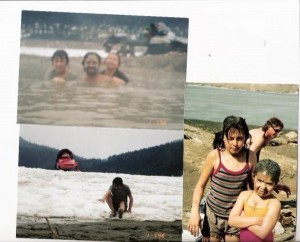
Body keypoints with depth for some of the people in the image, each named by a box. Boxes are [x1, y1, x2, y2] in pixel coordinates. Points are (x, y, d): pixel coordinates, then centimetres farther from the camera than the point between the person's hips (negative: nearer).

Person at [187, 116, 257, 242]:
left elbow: (253, 185, 6)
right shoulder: (214, 156, -13)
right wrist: (195, 211, -16)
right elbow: (200, 185, -6)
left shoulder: (250, 157, -8)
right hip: (213, 214, -1)